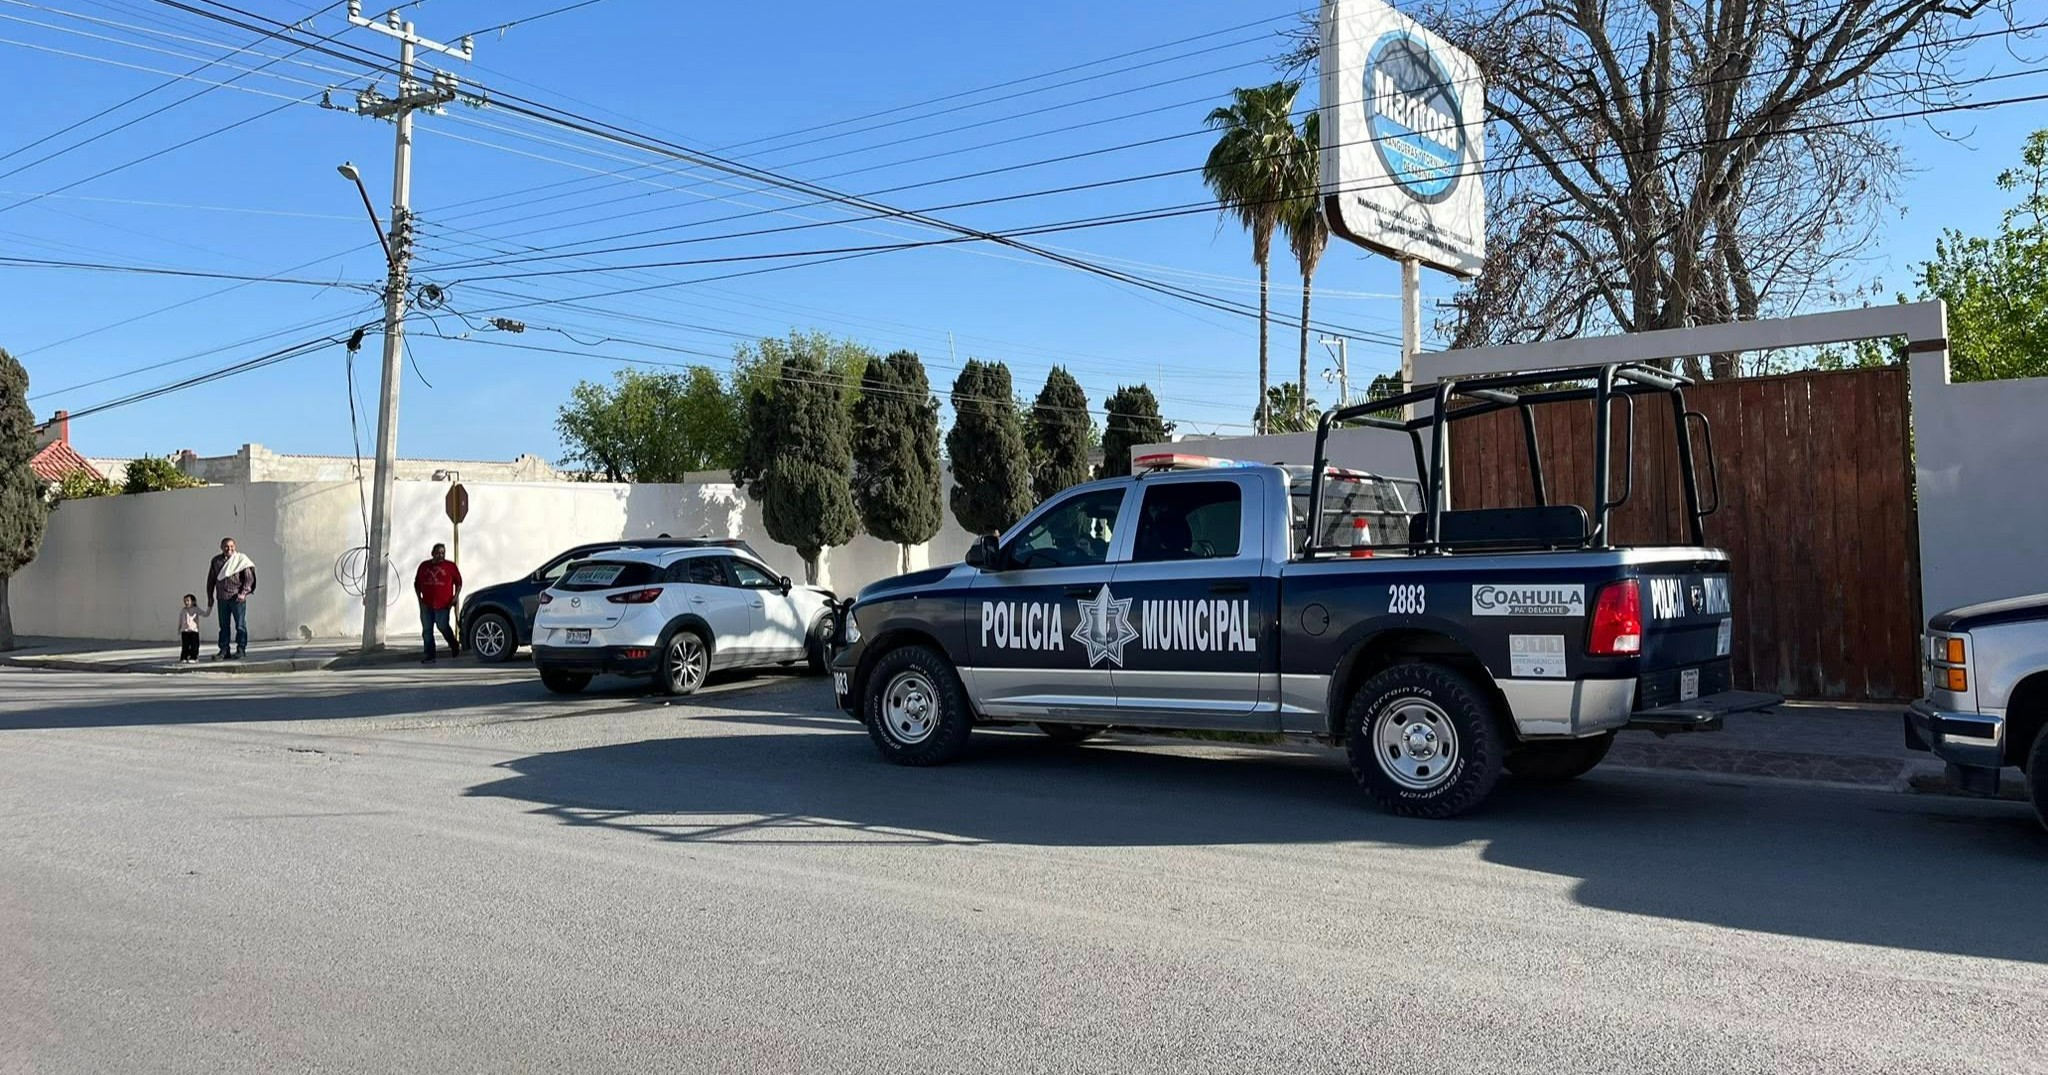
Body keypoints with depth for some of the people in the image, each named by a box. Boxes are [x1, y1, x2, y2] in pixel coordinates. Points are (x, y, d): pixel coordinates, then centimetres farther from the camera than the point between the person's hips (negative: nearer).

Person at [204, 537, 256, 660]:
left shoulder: (241, 559, -1)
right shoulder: (216, 561, 9)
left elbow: (249, 578, -4)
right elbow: (211, 581, 15)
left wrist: (243, 593, -14)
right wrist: (210, 599, 13)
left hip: (237, 598, -4)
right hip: (222, 599, 4)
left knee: (240, 625, -1)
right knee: (224, 626, 7)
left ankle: (240, 650, 4)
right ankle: (224, 651, 11)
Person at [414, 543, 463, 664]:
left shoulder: (450, 566, 2)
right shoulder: (424, 565, 10)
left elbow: (458, 582, 7)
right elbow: (417, 583, 17)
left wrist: (455, 597, -3)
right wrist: (419, 598, 7)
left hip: (443, 604, -4)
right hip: (426, 604, 4)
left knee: (443, 627, -3)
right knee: (427, 631, 3)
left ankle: (454, 646, 25)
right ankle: (430, 656, 8)